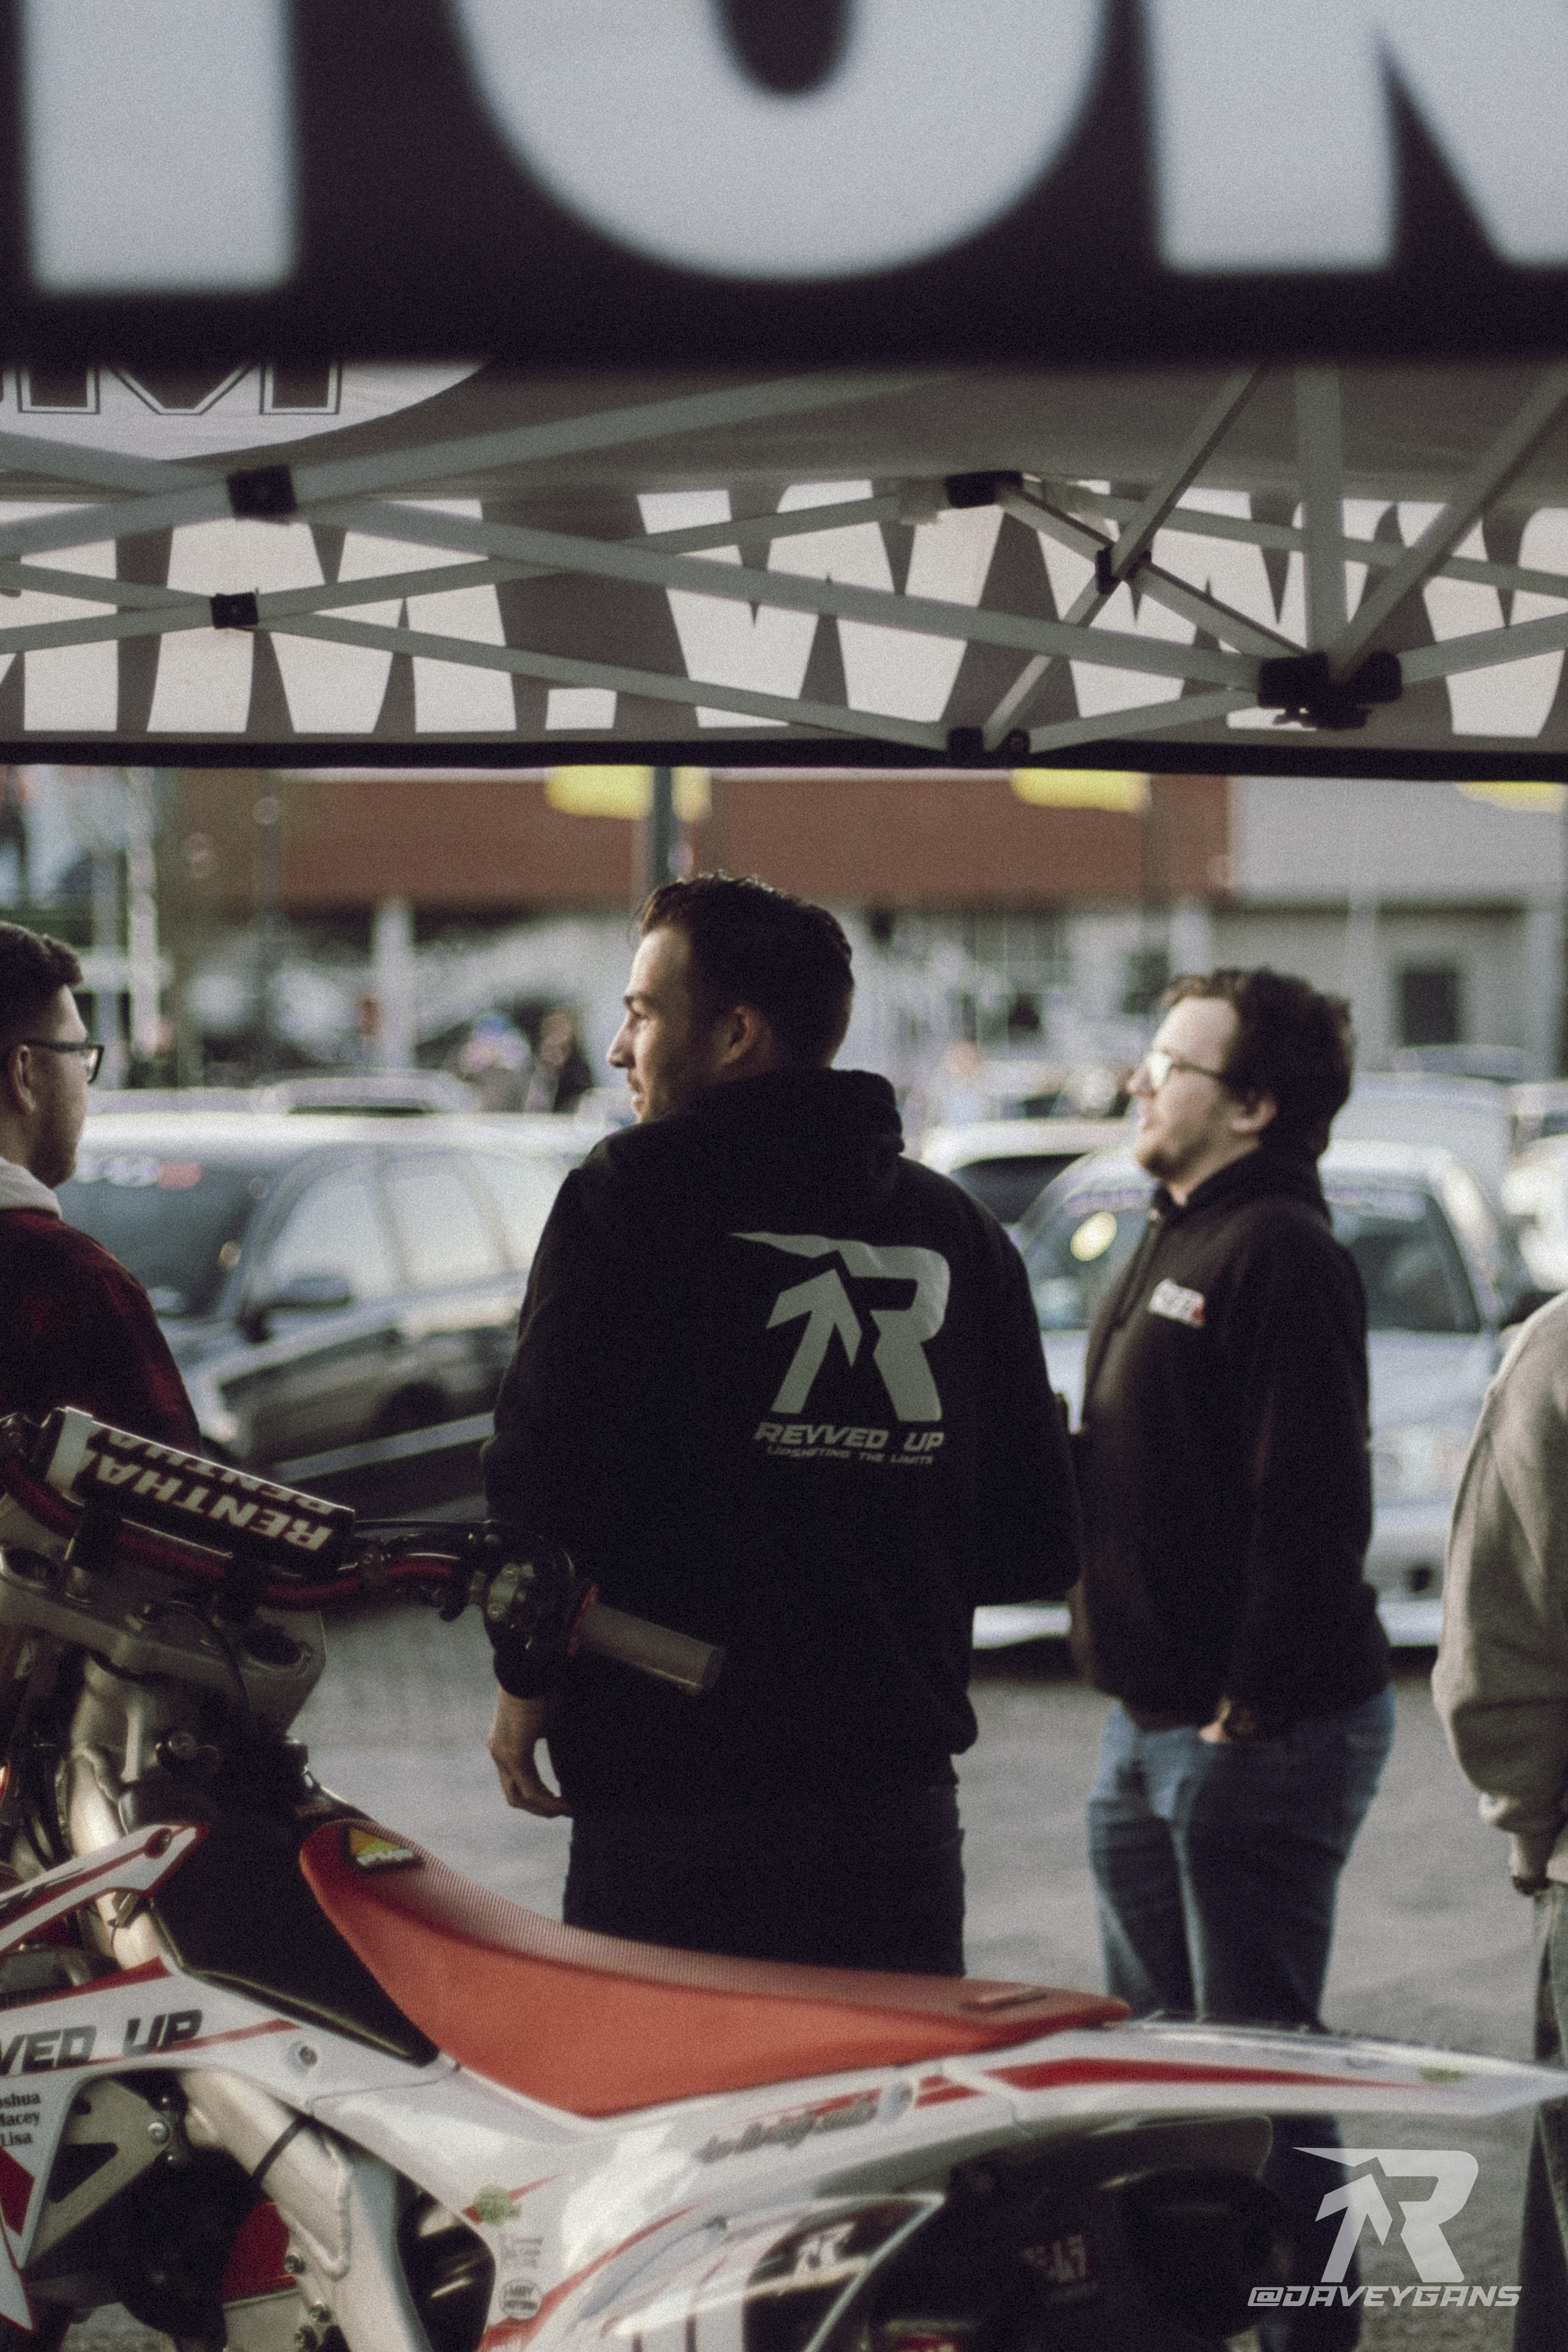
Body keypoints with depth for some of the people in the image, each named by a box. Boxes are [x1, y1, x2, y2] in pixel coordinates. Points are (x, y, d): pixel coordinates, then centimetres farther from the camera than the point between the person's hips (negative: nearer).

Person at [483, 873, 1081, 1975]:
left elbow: (545, 1475, -13)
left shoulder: (630, 1195, -6)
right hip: (903, 1818, 5)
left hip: (671, 1805, -5)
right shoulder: (959, 1231, 11)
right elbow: (1037, 1549, 10)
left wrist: (526, 1675, 2)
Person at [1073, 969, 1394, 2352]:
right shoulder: (1178, 1244, 17)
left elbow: (1309, 1499, -22)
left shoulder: (1280, 1254, -15)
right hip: (1155, 1721, 10)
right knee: (1150, 2036, 16)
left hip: (1259, 1733, -10)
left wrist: (1252, 1705, -21)